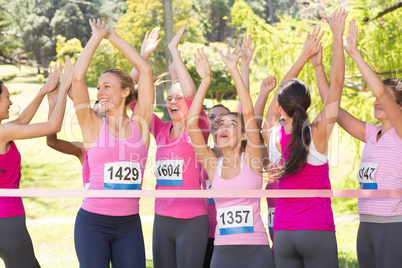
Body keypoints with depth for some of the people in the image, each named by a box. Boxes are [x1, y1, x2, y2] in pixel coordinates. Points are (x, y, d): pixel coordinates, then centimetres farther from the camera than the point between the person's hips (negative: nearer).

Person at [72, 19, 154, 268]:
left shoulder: (140, 125, 4)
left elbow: (146, 70, 1)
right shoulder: (94, 126, 1)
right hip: (93, 221, -1)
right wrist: (98, 36, -1)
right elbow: (77, 77, -9)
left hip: (130, 224, 2)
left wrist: (114, 37, 7)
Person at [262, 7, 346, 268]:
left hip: (283, 234, 3)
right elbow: (337, 83, -6)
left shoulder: (273, 137, 0)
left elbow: (280, 94, 16)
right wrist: (337, 36, 0)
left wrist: (305, 55, 22)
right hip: (318, 232, -3)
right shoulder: (318, 134, -9)